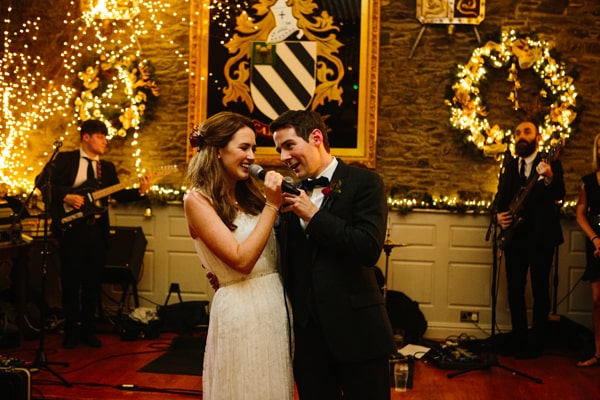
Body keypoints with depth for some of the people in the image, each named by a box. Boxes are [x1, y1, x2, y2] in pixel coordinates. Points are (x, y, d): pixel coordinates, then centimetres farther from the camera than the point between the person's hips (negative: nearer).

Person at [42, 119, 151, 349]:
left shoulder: (107, 167, 15)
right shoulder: (65, 159, 4)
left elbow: (118, 194, 5)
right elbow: (46, 185, -3)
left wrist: (139, 191, -10)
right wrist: (66, 196, -18)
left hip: (97, 229, 4)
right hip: (71, 228, -3)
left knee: (92, 281, 6)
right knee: (71, 280, 2)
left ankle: (87, 328, 16)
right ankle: (71, 329, 12)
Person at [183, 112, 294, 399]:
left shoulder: (248, 195, 11)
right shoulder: (198, 200, -10)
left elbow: (274, 250, 8)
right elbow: (242, 260, -19)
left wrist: (276, 202, -2)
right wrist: (272, 205, -17)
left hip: (277, 305, 7)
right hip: (241, 312, -7)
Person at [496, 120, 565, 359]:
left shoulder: (551, 164, -2)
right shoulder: (510, 165, 13)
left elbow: (560, 196, -16)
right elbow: (502, 196, 17)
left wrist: (549, 178, -36)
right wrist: (499, 214, -4)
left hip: (541, 236, -4)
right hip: (515, 235, 5)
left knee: (540, 291, 1)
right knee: (514, 290, 7)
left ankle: (536, 343, 10)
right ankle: (518, 340, 19)